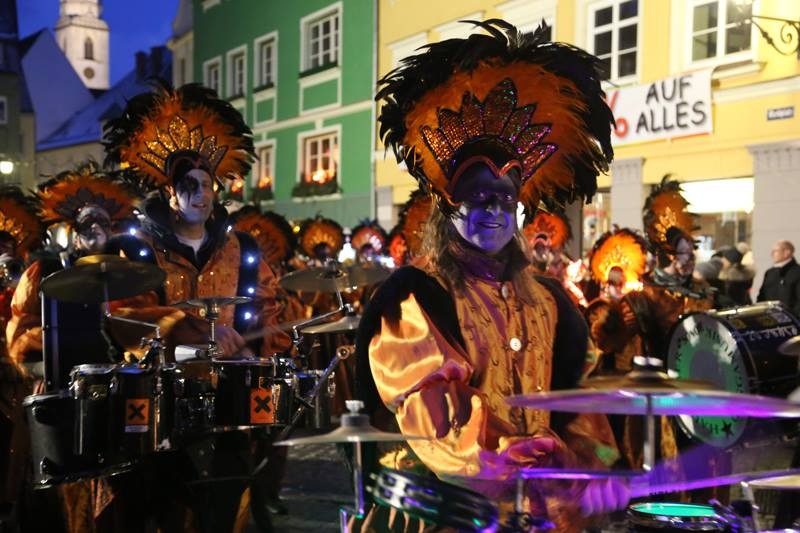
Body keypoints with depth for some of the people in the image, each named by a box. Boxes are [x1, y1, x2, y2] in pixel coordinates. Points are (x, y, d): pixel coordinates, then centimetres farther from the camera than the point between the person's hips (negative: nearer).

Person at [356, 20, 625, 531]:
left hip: (542, 492, 5)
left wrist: (593, 466, -6)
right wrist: (501, 472, -25)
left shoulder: (545, 299, 14)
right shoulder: (417, 297, -3)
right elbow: (429, 414, -14)